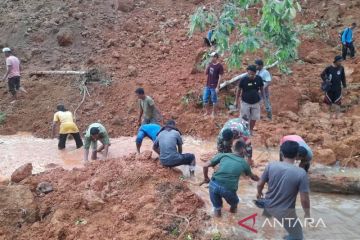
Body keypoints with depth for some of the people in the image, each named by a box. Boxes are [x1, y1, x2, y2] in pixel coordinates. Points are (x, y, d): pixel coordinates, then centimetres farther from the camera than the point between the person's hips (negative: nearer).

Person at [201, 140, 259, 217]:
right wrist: (258, 179, 59)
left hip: (214, 184, 0)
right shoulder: (244, 163, 16)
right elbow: (252, 176, 36)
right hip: (228, 189, 0)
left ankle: (217, 209, 46)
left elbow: (205, 166, 10)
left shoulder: (223, 155, 13)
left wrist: (206, 178, 27)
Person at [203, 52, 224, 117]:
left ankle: (213, 113, 20)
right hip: (207, 86, 6)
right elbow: (206, 73, 10)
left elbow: (220, 77, -13)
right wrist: (207, 67, -8)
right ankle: (207, 112, 27)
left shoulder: (219, 66, -13)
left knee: (214, 100, 7)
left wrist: (217, 87, -16)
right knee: (205, 99, 10)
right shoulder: (210, 64, 6)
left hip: (214, 87, -6)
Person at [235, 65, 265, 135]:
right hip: (245, 102, -2)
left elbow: (262, 88, 4)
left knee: (254, 118, 13)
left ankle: (251, 130, 35)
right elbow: (239, 90, -5)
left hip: (256, 102, 2)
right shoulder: (243, 79, -17)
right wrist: (236, 101, -1)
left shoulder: (259, 79, -11)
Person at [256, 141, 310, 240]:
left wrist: (259, 193, 19)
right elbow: (304, 199, -19)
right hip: (285, 212, -4)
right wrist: (307, 214, -1)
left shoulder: (271, 165, -15)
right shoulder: (301, 173, -24)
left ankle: (267, 213, 70)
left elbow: (260, 184, -3)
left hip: (269, 205, 5)